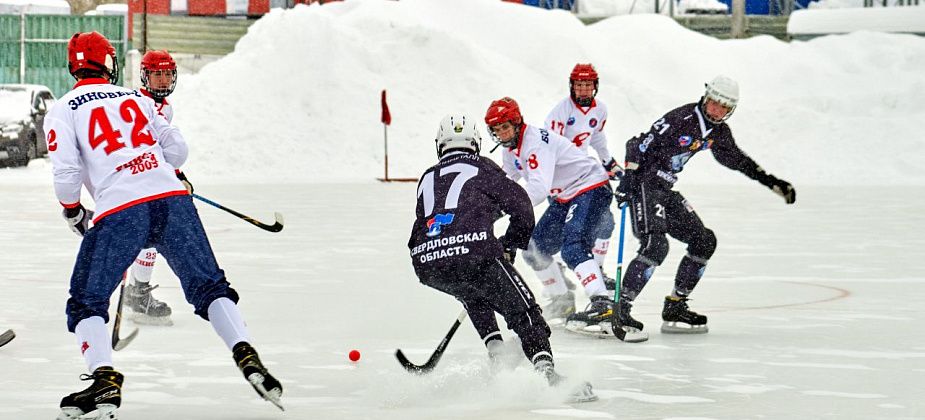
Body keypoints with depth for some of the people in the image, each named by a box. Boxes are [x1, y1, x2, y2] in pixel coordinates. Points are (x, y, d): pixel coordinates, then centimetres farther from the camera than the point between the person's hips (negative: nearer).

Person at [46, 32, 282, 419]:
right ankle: (246, 356, -6)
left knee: (87, 300, 6)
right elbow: (176, 149, 20)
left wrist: (72, 211, 16)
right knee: (209, 286, 11)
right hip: (172, 200, 3)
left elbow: (66, 171, -1)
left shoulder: (62, 111, 11)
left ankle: (104, 382, -12)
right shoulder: (135, 98, 23)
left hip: (119, 212, -3)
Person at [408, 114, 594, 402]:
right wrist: (509, 246, 28)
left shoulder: (427, 178, 29)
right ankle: (545, 369, -18)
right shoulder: (481, 168, 16)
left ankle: (497, 357, 20)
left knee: (475, 296, 35)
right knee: (522, 310, 2)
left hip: (427, 265, 5)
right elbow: (522, 208, 11)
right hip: (473, 253, -5)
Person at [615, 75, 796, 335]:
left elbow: (737, 159, 22)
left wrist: (773, 183, 21)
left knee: (704, 241, 9)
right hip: (644, 185, -9)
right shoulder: (680, 119, -19)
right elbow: (640, 145, -21)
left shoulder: (718, 132, 6)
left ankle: (675, 307, 13)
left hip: (666, 191, 9)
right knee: (655, 245, -26)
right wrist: (628, 178, -28)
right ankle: (619, 308, -27)